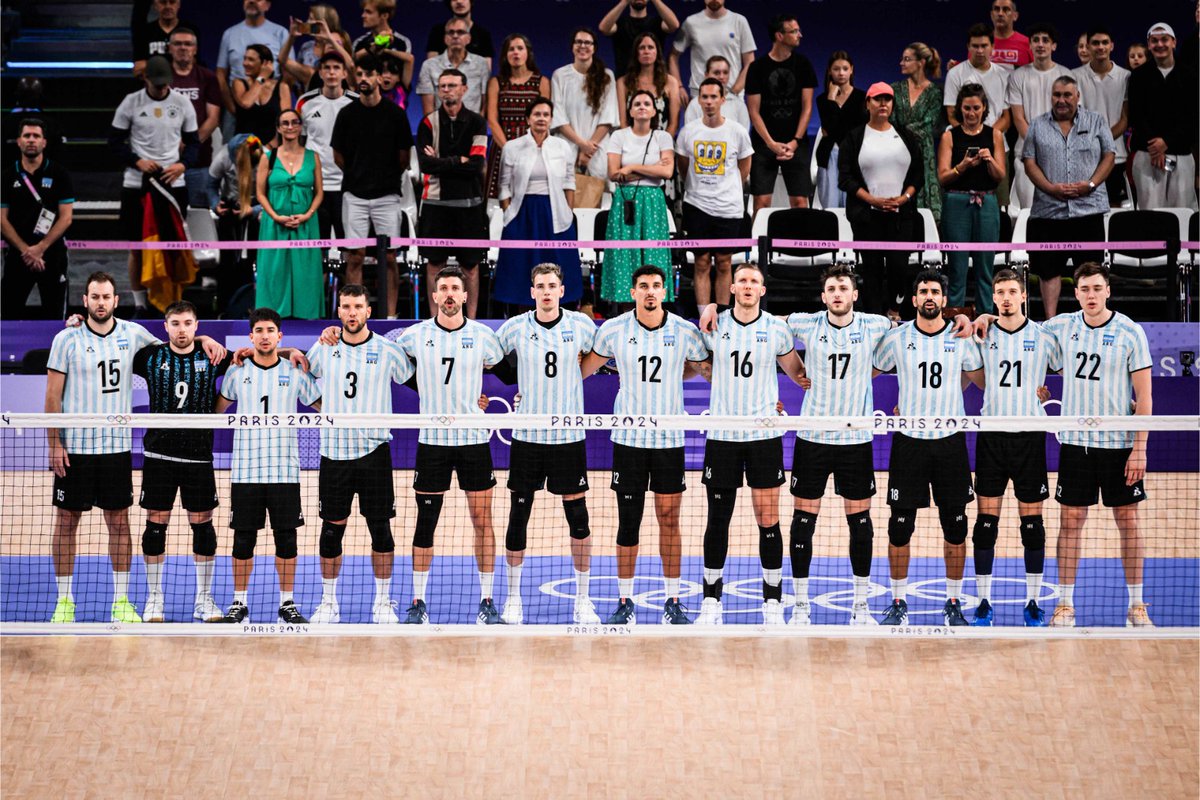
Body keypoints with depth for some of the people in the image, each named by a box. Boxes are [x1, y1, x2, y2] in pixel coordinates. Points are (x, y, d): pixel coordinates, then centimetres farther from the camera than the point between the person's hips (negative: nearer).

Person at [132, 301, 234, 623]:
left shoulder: (211, 358, 3)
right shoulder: (151, 356, 2)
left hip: (199, 455, 1)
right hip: (159, 454, 0)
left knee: (202, 525, 4)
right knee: (156, 524, 2)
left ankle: (204, 599, 15)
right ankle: (154, 599, 13)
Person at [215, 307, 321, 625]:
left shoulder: (295, 373, 3)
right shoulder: (237, 372, 6)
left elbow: (324, 406, 10)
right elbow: (218, 407, 20)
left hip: (284, 470, 0)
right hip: (245, 470, 0)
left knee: (286, 538, 2)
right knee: (243, 538, 3)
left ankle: (288, 603, 11)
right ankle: (239, 603, 12)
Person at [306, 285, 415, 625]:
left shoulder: (387, 349, -2)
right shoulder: (323, 348, 4)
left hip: (374, 449, -1)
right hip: (333, 451, 1)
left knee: (380, 528, 1)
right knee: (332, 529, 4)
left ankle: (382, 602, 13)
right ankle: (328, 603, 15)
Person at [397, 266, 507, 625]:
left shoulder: (482, 334, 2)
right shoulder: (416, 335, 1)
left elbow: (500, 364, 19)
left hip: (474, 438, 0)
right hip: (432, 440, 0)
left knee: (482, 522, 1)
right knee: (425, 523, 1)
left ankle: (487, 602, 8)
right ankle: (418, 602, 9)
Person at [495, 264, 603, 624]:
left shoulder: (581, 324, -1)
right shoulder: (514, 328, -2)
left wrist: (570, 378, 7)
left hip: (569, 435, 0)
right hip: (526, 435, 0)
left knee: (578, 516, 0)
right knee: (518, 514, 3)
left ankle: (583, 599, 10)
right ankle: (513, 596, 15)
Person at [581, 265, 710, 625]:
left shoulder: (685, 331, -1)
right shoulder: (613, 330, -1)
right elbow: (588, 365, 14)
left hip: (670, 439, 0)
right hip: (628, 437, 0)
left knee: (669, 520, 2)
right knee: (628, 522, 1)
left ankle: (673, 603, 9)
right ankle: (625, 603, 8)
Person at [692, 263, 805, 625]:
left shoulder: (777, 329, 1)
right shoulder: (714, 326, 3)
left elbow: (796, 371, 15)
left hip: (764, 435, -1)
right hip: (721, 435, 1)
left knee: (768, 521, -1)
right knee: (717, 520, 4)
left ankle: (773, 603, 7)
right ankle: (711, 600, 14)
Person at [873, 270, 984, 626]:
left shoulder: (961, 338, 3)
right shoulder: (897, 338, 1)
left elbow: (982, 379, 17)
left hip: (950, 440, 1)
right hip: (908, 440, -1)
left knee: (955, 526, 3)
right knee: (900, 526, -1)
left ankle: (953, 603, 14)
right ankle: (899, 603, 11)